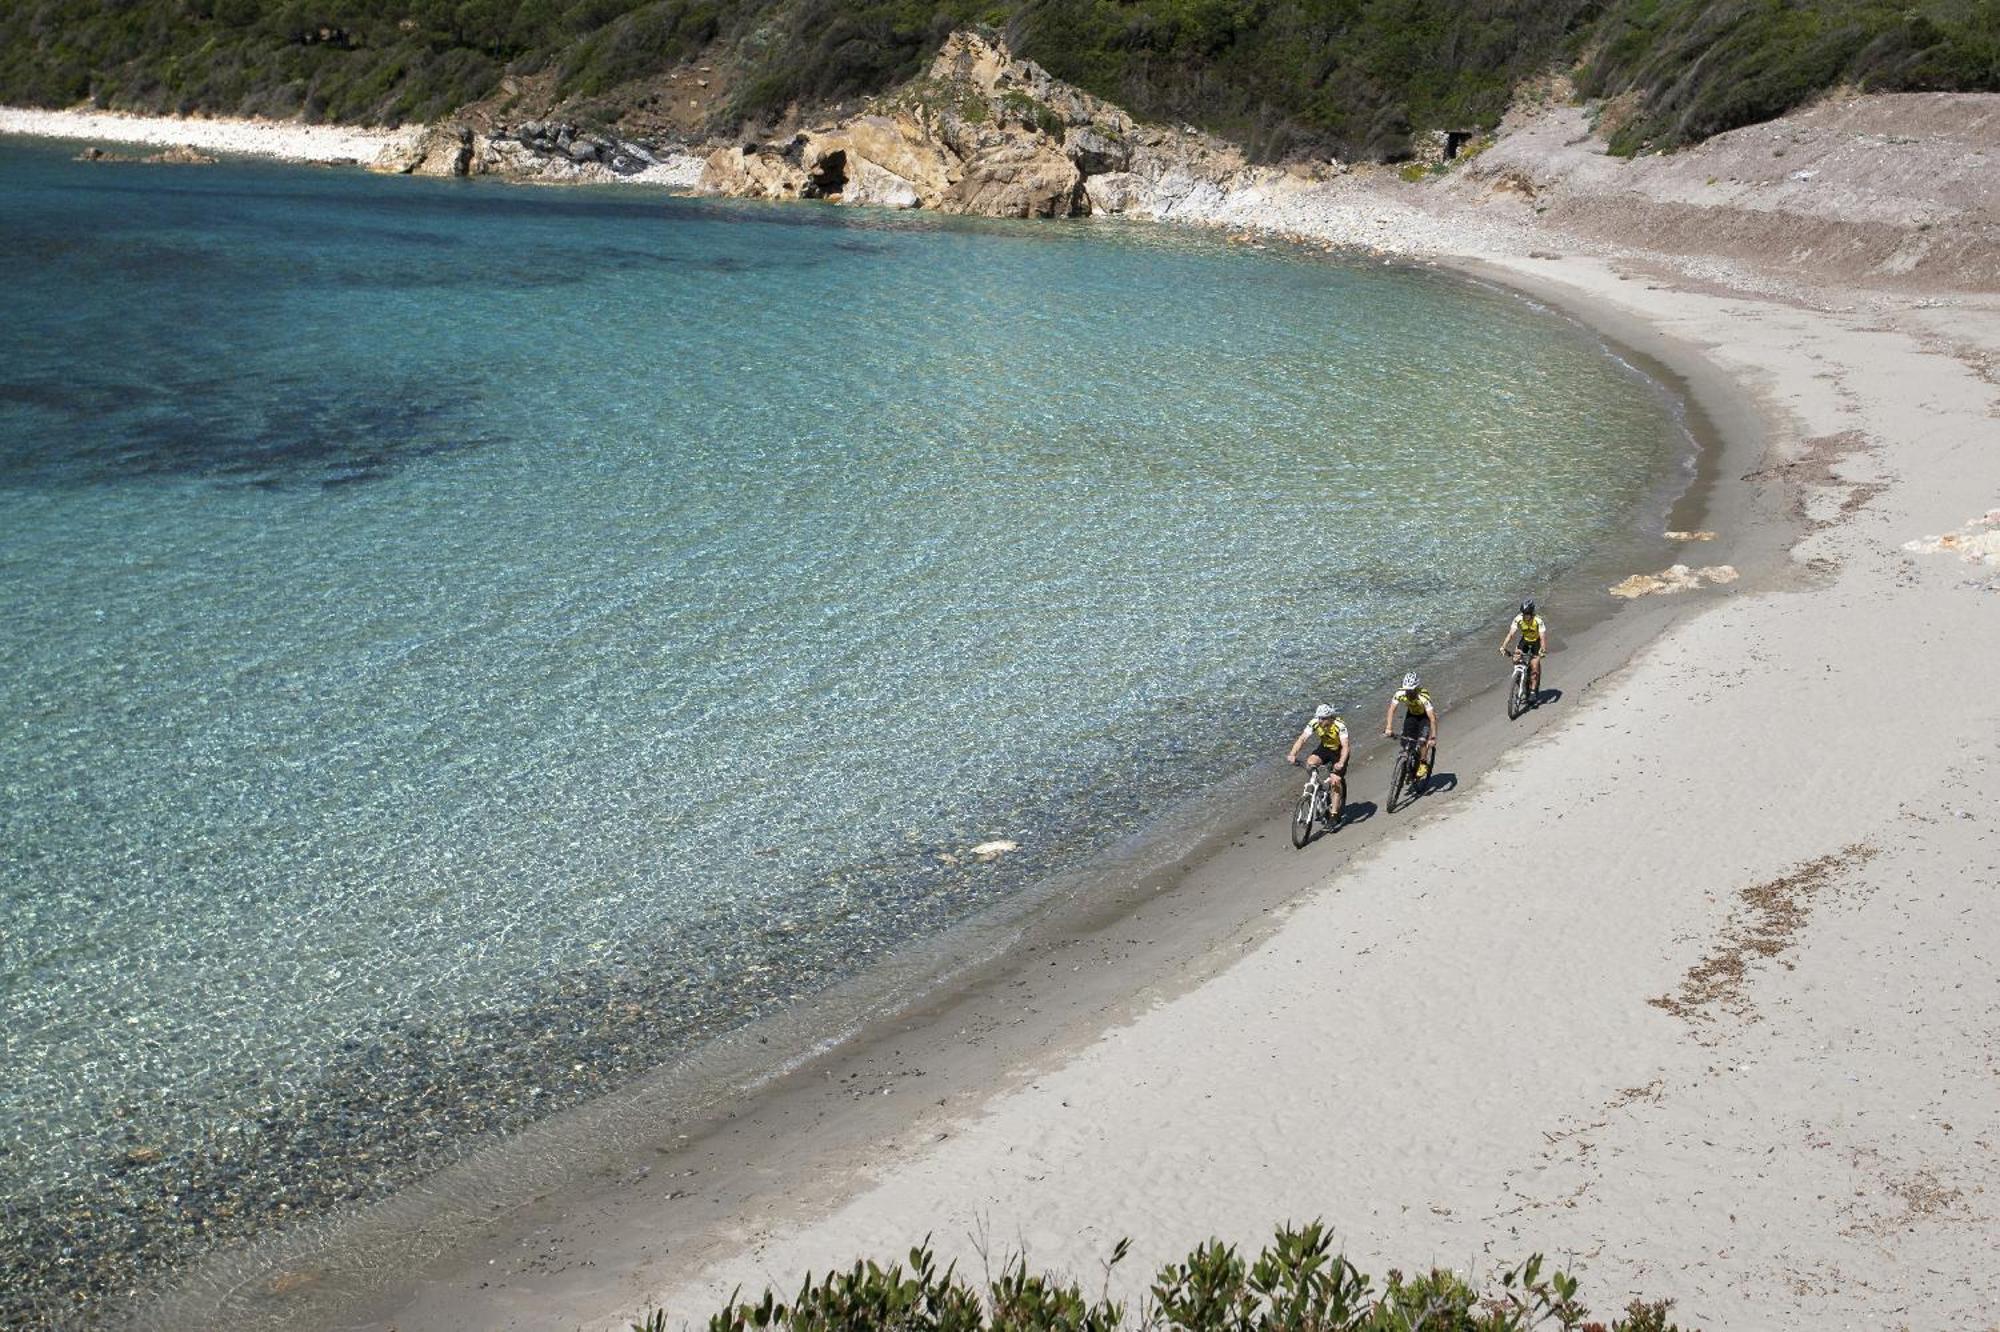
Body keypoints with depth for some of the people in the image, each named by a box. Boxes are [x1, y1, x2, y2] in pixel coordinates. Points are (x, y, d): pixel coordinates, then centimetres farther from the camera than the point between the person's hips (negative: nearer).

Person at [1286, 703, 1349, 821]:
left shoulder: (1340, 726, -32)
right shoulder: (1314, 723, -22)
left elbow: (1345, 746, -39)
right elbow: (1302, 739, -27)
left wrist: (1341, 763, -56)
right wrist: (1292, 755, -43)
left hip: (1338, 751, -4)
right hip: (1325, 748, 4)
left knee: (1336, 781, -14)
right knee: (1310, 763, -24)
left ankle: (1334, 814, -8)